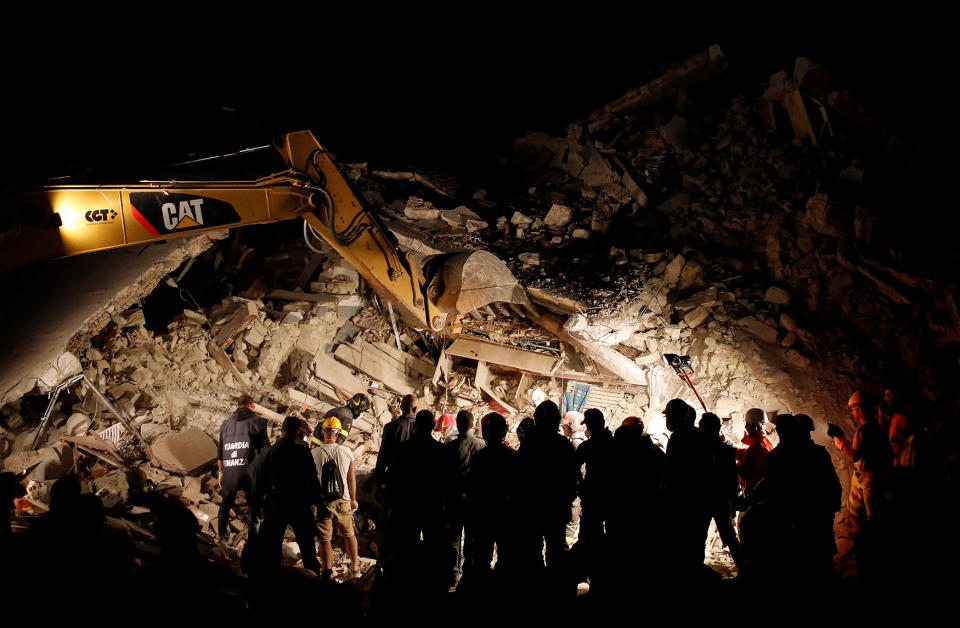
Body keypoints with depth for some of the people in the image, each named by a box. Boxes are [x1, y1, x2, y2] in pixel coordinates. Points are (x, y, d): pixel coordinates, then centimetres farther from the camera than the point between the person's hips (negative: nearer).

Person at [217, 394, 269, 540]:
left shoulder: (226, 423, 15)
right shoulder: (256, 421, 0)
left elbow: (220, 450, 19)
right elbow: (264, 448, -4)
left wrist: (221, 471, 27)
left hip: (229, 472, 5)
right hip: (249, 472, -4)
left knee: (226, 502, 20)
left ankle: (222, 534, 29)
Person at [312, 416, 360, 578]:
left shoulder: (314, 453, -11)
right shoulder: (346, 451, -6)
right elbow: (352, 479, 1)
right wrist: (353, 499, 15)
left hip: (322, 502, -2)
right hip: (343, 501, 2)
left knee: (325, 539, 7)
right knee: (349, 534, 19)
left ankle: (328, 571, 8)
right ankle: (355, 567, 29)